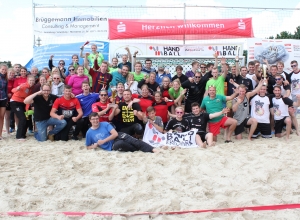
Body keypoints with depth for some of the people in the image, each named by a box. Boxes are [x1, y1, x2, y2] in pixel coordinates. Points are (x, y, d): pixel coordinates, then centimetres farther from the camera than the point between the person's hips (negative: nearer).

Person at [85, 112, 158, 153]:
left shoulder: (105, 124, 0)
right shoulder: (89, 132, 3)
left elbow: (115, 134, -9)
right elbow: (88, 147, 16)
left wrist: (103, 141, -14)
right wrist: (94, 146, -8)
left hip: (117, 137, 1)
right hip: (112, 147, -1)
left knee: (133, 141, -29)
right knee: (119, 144, -37)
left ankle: (152, 149, -34)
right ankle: (137, 149, -17)